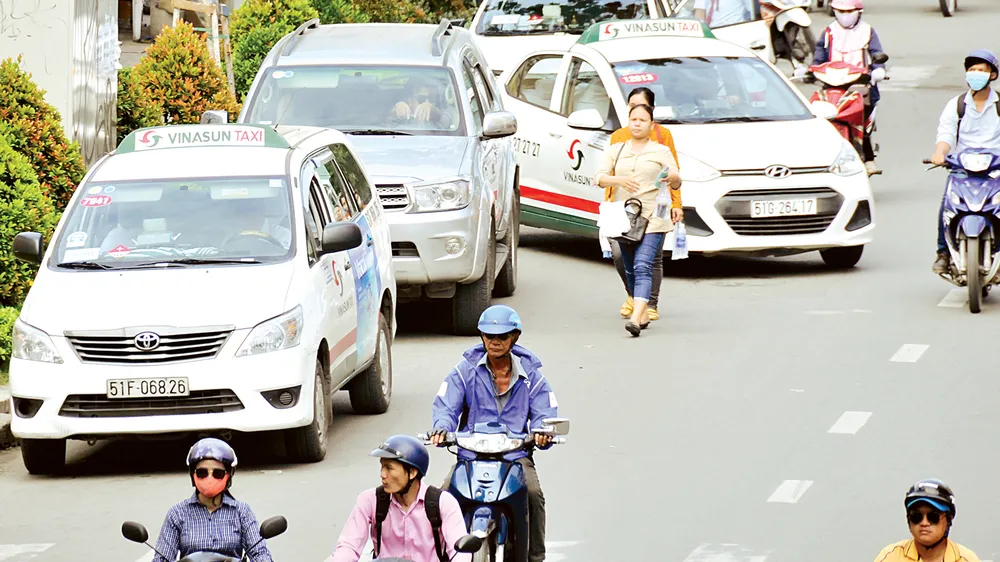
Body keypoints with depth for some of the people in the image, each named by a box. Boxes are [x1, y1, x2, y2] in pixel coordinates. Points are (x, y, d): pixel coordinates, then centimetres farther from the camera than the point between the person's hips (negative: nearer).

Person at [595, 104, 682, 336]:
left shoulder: (661, 152, 7)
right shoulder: (616, 150, 12)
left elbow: (677, 183, 2)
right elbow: (599, 178, 2)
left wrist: (671, 177, -22)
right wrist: (619, 180, -19)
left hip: (652, 219, -4)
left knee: (642, 266, -18)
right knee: (630, 270, 9)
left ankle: (636, 318, -30)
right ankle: (643, 315, 24)